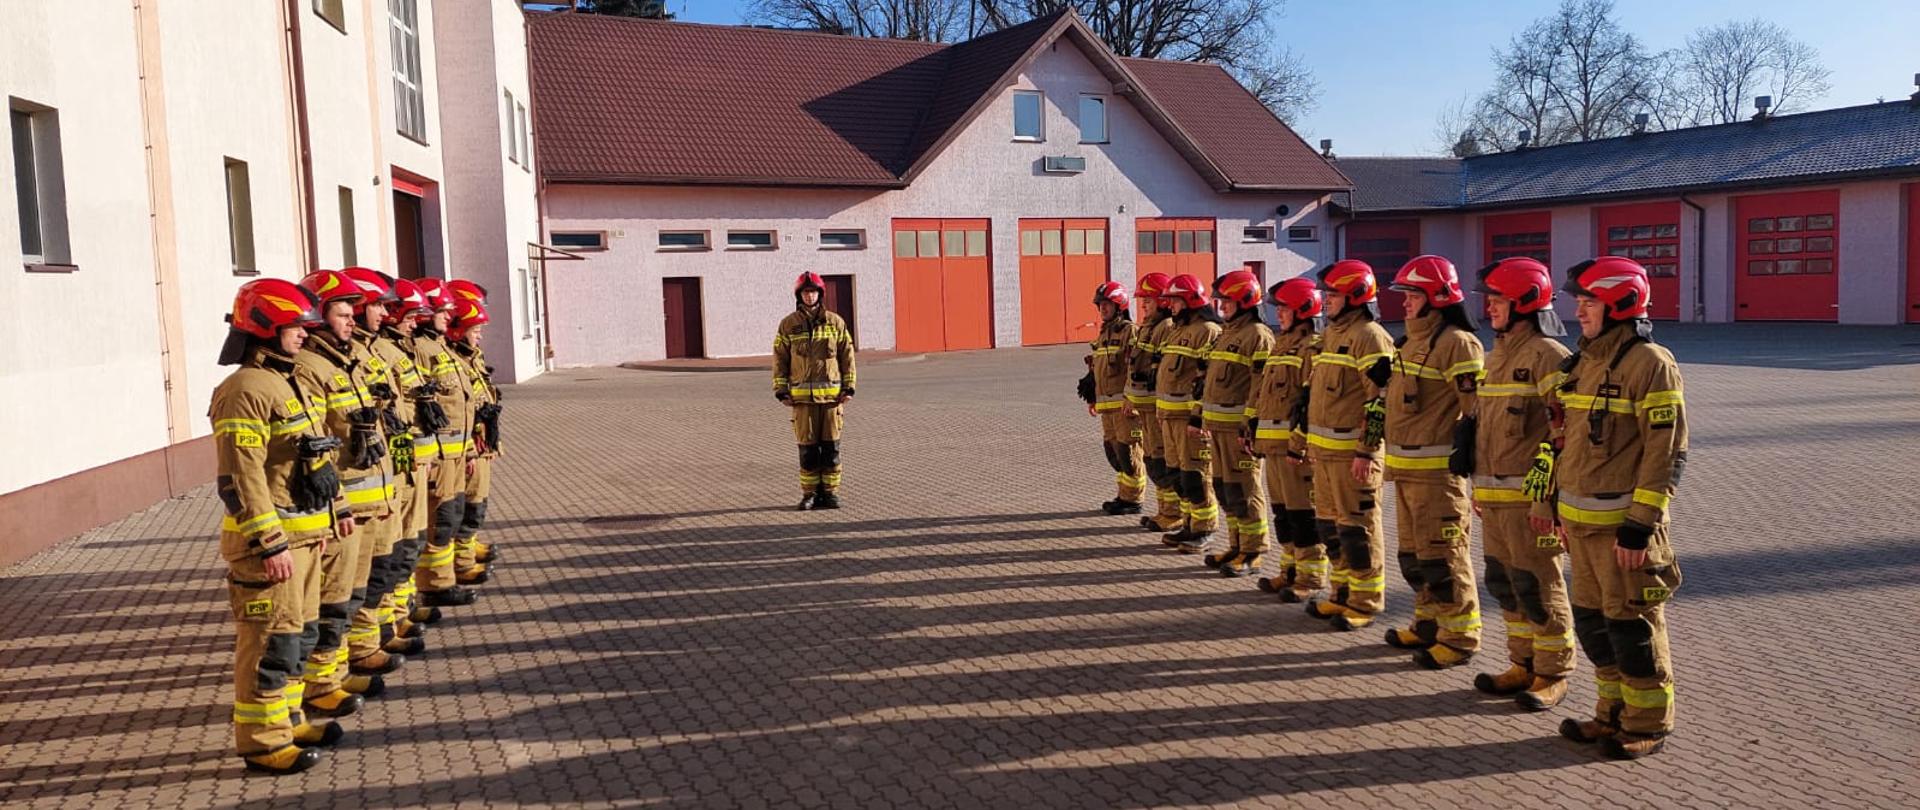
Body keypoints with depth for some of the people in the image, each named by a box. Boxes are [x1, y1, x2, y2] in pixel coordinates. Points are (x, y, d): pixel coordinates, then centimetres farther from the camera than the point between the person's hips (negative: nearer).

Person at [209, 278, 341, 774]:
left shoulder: (287, 382, 15)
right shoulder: (245, 391, -16)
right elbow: (240, 478, -22)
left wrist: (333, 510, 22)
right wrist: (270, 545, -23)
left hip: (304, 535, 10)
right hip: (268, 540, -10)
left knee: (300, 634, 18)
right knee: (271, 641, -2)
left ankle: (288, 719, 30)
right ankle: (262, 742, 8)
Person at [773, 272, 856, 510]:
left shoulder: (835, 321, 5)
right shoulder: (788, 325, 4)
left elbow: (847, 355, 7)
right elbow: (779, 359, 6)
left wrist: (848, 388, 0)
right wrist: (781, 392, -1)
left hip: (832, 394, 1)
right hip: (802, 396, 0)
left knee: (831, 447, 3)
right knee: (808, 448, 2)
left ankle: (830, 492, 12)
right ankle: (809, 494, 12)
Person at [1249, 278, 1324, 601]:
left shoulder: (1312, 347, -11)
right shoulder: (1281, 344, 20)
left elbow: (1312, 401, -18)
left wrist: (1299, 443, -22)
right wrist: (1257, 435, 20)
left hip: (1296, 442, -9)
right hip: (1272, 442, 10)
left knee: (1302, 512, -4)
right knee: (1282, 510, 15)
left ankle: (1312, 576, 3)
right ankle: (1292, 570, 24)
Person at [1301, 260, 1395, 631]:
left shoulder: (1369, 337, -12)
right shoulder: (1332, 334, 17)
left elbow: (1380, 399, -18)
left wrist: (1366, 451, -21)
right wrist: (1310, 441, 24)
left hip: (1352, 451, -10)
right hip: (1323, 448, 10)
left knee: (1357, 527, -3)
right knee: (1329, 523, 15)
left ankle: (1365, 602, 7)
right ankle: (1343, 593, 26)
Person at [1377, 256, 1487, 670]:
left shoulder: (1456, 342, -13)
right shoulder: (1413, 341, 16)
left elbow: (1476, 407, -18)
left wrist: (1465, 461, -21)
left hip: (1436, 469, -10)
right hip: (1405, 467, 10)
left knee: (1442, 557, -3)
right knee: (1413, 554, 17)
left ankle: (1460, 635, 7)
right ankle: (1429, 623, 30)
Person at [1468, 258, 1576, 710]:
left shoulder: (1546, 355, -13)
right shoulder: (1497, 355, 16)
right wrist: (1479, 485, 22)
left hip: (1529, 496, -9)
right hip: (1494, 497, 9)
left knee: (1539, 586, 1)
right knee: (1504, 583, 15)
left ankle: (1553, 674, 13)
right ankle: (1524, 664, 27)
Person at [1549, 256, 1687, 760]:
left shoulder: (1650, 364, -13)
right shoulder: (1584, 363, 13)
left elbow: (1667, 452, -16)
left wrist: (1640, 525, -19)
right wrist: (1563, 509, 18)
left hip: (1623, 523, -8)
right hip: (1581, 521, 8)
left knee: (1632, 625, 1)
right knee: (1592, 620, 15)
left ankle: (1649, 724, 16)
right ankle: (1614, 712, 28)